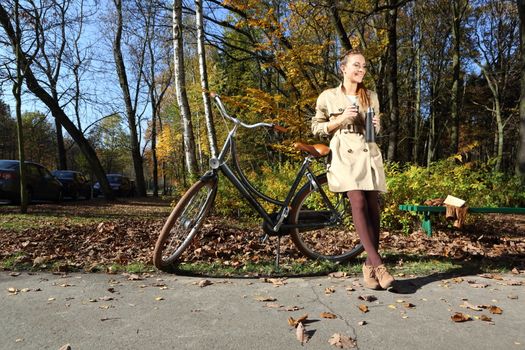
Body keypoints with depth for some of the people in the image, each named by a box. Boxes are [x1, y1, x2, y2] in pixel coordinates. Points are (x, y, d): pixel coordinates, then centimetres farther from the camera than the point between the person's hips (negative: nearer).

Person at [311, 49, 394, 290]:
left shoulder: (371, 97, 15)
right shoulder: (328, 96, 5)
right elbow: (317, 128, 6)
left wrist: (377, 126, -1)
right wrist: (340, 119, -8)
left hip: (369, 154, 4)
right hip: (344, 154, -4)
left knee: (373, 207, -5)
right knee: (358, 202, -21)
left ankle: (369, 266, 6)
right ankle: (378, 265, -22)